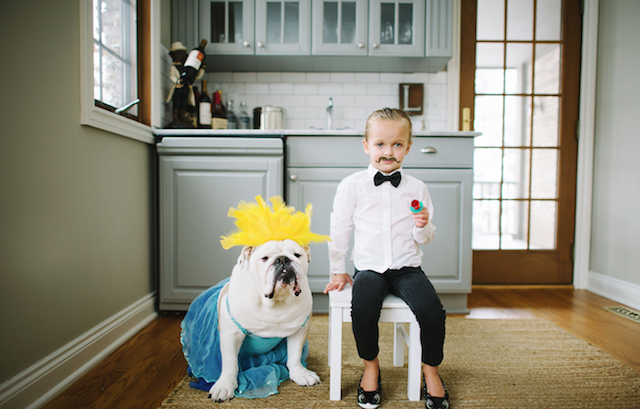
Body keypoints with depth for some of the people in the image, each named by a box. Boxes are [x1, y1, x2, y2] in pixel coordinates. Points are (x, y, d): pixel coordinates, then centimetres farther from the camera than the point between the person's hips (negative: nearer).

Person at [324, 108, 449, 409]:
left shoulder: (416, 188, 5)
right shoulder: (352, 185, 0)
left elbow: (425, 239, 12)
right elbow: (339, 229, 7)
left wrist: (424, 226, -11)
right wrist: (338, 270, 8)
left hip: (407, 268, 2)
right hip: (369, 268, -1)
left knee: (432, 312, -22)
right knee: (362, 310, -28)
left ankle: (431, 370, 8)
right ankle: (370, 366, 3)